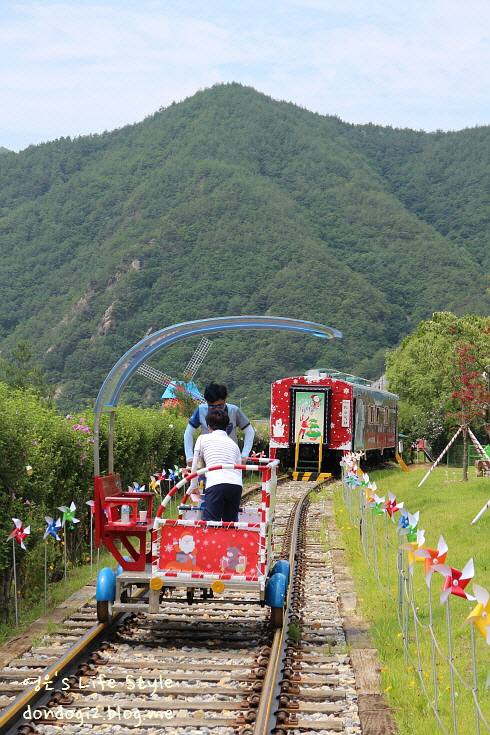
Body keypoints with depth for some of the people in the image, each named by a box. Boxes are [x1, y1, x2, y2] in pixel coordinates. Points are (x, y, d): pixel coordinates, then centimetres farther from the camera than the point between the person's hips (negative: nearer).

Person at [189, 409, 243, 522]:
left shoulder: (203, 439, 18)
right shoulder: (233, 444, 28)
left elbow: (195, 466, 25)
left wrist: (193, 488, 38)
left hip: (215, 484, -4)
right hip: (236, 485, 4)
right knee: (230, 524, 14)